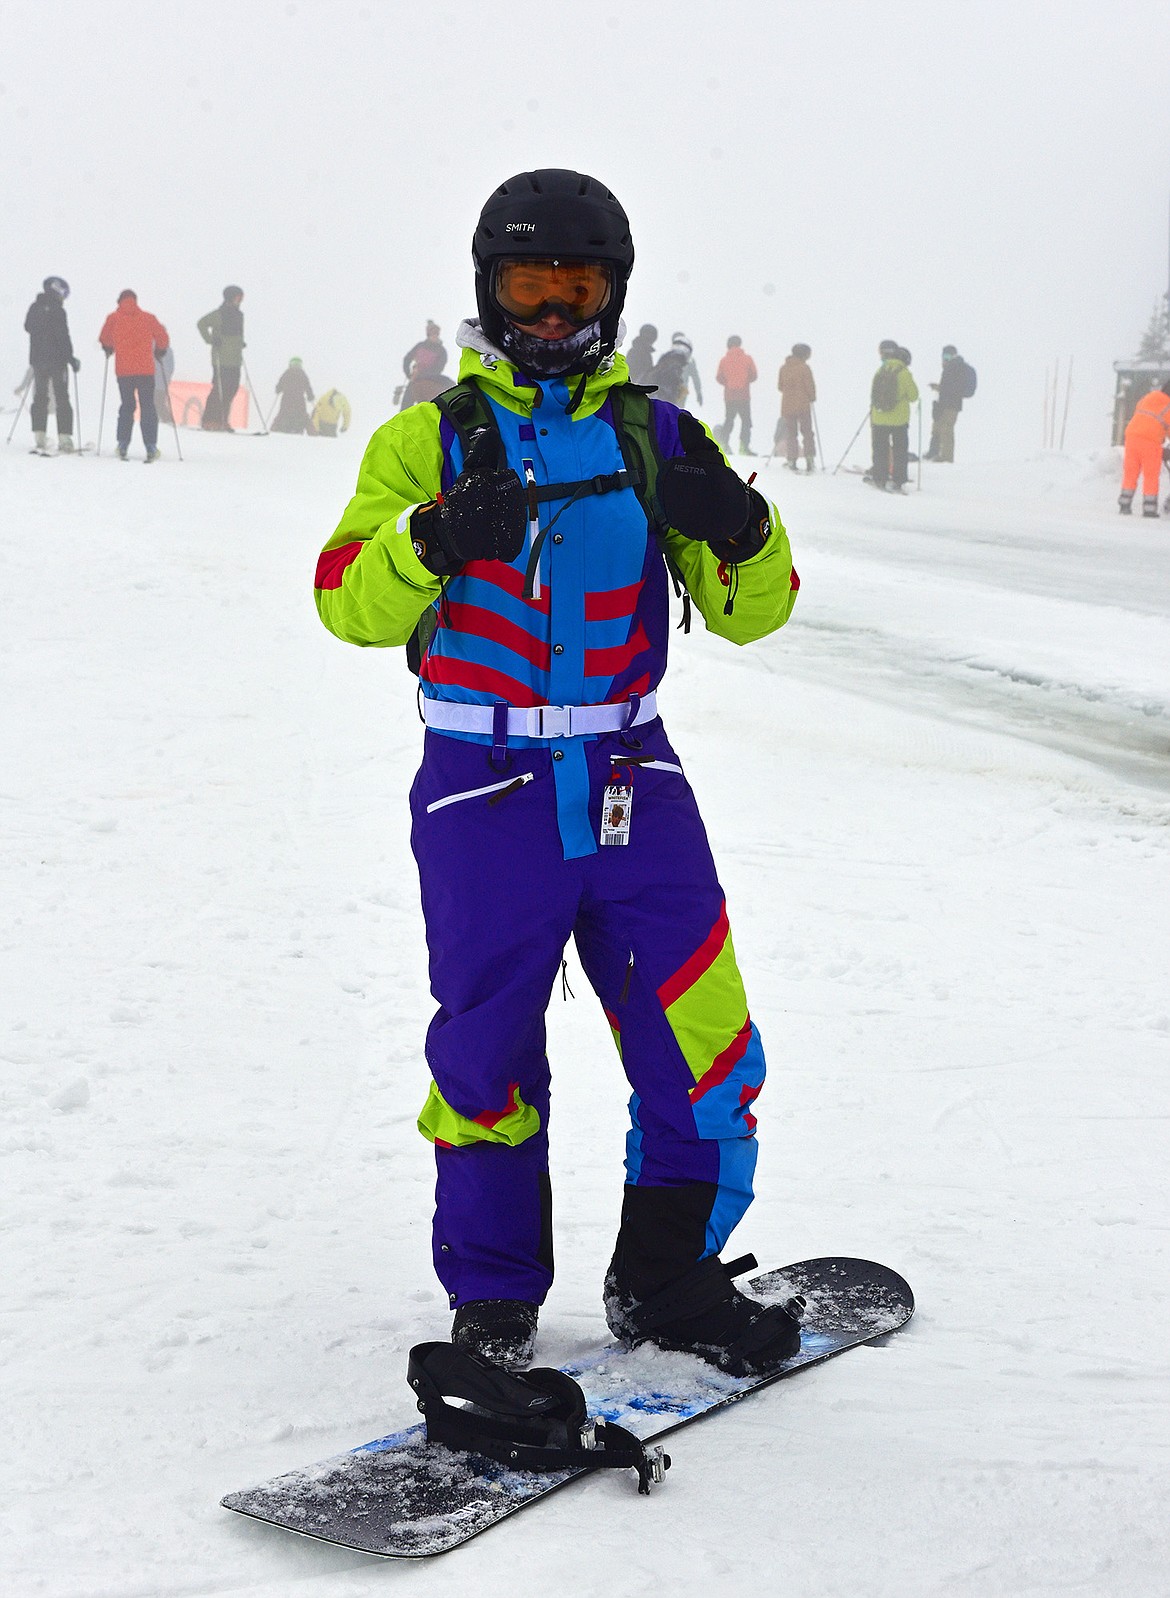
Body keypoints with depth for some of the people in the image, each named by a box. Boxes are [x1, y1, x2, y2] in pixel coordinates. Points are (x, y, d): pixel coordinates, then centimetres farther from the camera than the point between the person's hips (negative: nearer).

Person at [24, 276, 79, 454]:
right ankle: (64, 439, -2)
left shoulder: (34, 308, 5)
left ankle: (39, 439, 0)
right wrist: (71, 358, -9)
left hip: (37, 359, 5)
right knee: (62, 399, 2)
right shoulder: (57, 310, -14)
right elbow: (63, 337, -16)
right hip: (56, 359, -5)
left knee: (39, 398, 9)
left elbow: (28, 327, 19)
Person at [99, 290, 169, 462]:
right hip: (146, 369, -1)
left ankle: (123, 445, 4)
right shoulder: (147, 318, 3)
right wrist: (159, 351, 23)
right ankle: (151, 447, -7)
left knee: (127, 405, 13)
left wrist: (109, 349, 28)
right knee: (147, 407, 3)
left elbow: (104, 339, 7)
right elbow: (162, 338, 4)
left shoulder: (114, 318, 3)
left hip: (123, 370, 1)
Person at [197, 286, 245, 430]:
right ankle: (210, 422, -8)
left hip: (235, 360, 8)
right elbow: (201, 324, -10)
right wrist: (211, 340, -16)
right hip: (221, 359, -8)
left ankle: (222, 421, 11)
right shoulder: (219, 313, -7)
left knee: (231, 389, 5)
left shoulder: (239, 315, 17)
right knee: (219, 389, -11)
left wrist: (241, 343, 17)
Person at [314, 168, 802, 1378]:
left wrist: (741, 532, -16)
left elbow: (750, 611, 5)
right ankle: (493, 1302, 23)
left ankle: (667, 1277, 20)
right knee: (487, 1050, 5)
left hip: (630, 780, 2)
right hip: (485, 789, -2)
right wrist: (431, 541, -26)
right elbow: (350, 603, -7)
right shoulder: (429, 440, 3)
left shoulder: (657, 437, 9)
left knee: (703, 1042, 1)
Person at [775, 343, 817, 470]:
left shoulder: (784, 368, 6)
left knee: (791, 433, 10)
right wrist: (812, 398, 7)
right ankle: (810, 459, -5)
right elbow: (810, 385, -9)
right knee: (807, 433, 4)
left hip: (787, 405, 4)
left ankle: (792, 461, 4)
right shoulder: (804, 367, -9)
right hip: (803, 405, -4)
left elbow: (780, 386, 12)